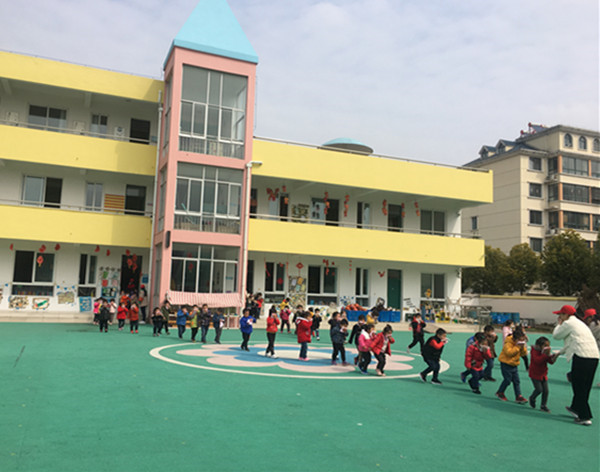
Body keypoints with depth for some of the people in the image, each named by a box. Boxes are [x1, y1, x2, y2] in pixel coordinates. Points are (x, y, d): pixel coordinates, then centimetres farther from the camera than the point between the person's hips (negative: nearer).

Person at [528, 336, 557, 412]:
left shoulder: (546, 352, 6)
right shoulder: (535, 351, -17)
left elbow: (551, 361, 3)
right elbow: (537, 360, -34)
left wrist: (554, 357, -17)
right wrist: (545, 354, -39)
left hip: (543, 374, 7)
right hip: (535, 374, -7)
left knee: (545, 390, 2)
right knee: (539, 389, -11)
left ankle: (543, 405, 14)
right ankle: (532, 398, 18)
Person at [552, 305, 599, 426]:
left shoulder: (568, 323, -2)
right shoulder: (579, 323, 25)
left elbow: (556, 335, 6)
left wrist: (559, 323, 18)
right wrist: (559, 352, 37)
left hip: (582, 357, -9)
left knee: (579, 387, -1)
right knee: (584, 387, 17)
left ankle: (585, 417, 0)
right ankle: (575, 409, 31)